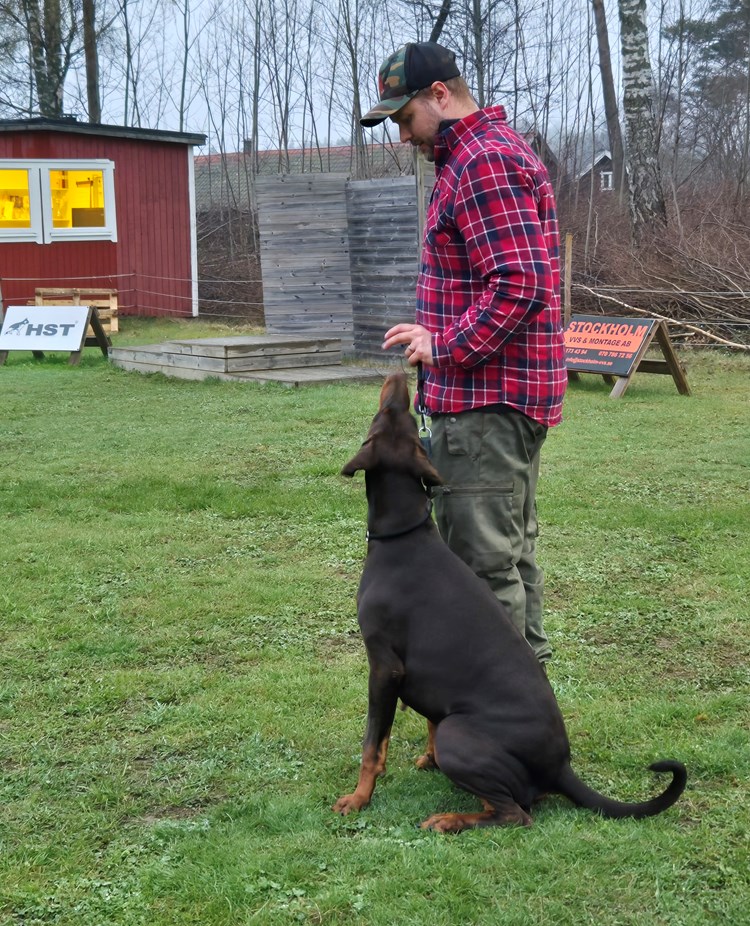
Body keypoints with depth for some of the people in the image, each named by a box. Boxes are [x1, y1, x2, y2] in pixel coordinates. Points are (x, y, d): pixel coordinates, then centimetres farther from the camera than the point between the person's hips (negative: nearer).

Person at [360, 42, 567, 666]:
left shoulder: (483, 163, -16)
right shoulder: (500, 148, 19)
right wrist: (442, 336, 17)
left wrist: (446, 346, -17)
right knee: (513, 552, 18)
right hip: (518, 395, 11)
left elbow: (518, 283, -25)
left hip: (486, 398, -11)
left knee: (483, 563, -6)